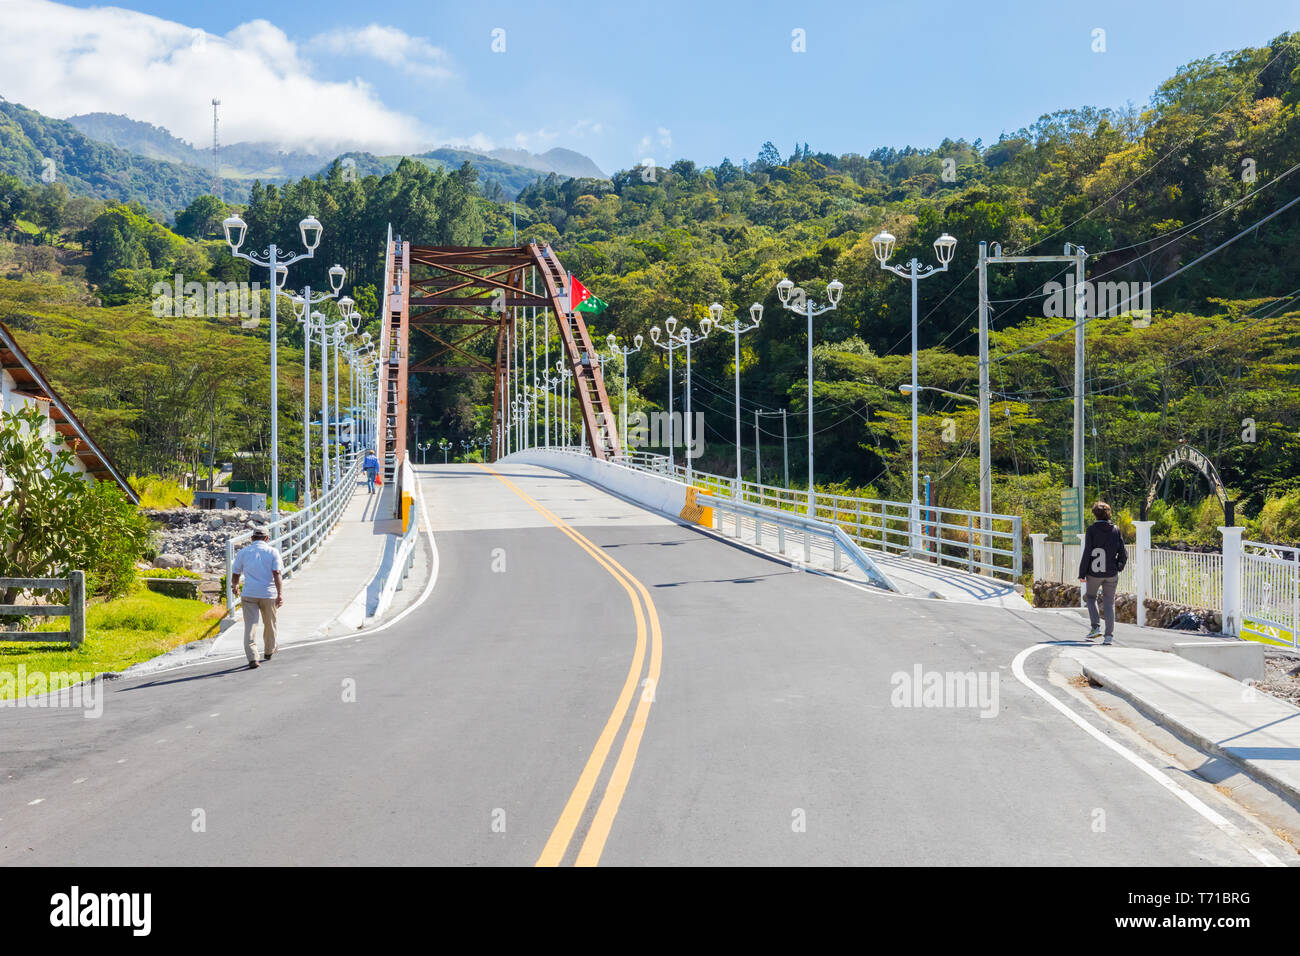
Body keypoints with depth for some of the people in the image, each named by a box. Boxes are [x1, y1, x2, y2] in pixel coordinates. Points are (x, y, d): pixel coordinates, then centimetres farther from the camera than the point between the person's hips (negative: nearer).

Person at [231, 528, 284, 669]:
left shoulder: (243, 552, 6)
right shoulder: (272, 552, 2)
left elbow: (235, 574, 10)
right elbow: (277, 574, -9)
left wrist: (235, 586, 32)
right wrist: (280, 594, -13)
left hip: (249, 594, 0)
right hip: (268, 594, 0)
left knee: (250, 626, -3)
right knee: (269, 624, 19)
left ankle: (252, 658, -16)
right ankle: (269, 651, 37)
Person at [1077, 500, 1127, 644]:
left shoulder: (1091, 529, -7)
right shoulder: (1115, 529, 2)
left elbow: (1087, 552, -10)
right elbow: (1123, 552, 1)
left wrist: (1082, 573, -5)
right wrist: (1118, 567, 16)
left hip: (1094, 573, -2)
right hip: (1111, 573, 2)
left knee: (1090, 597, 19)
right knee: (1109, 603, 8)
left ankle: (1095, 626, 4)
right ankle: (1109, 635, 3)